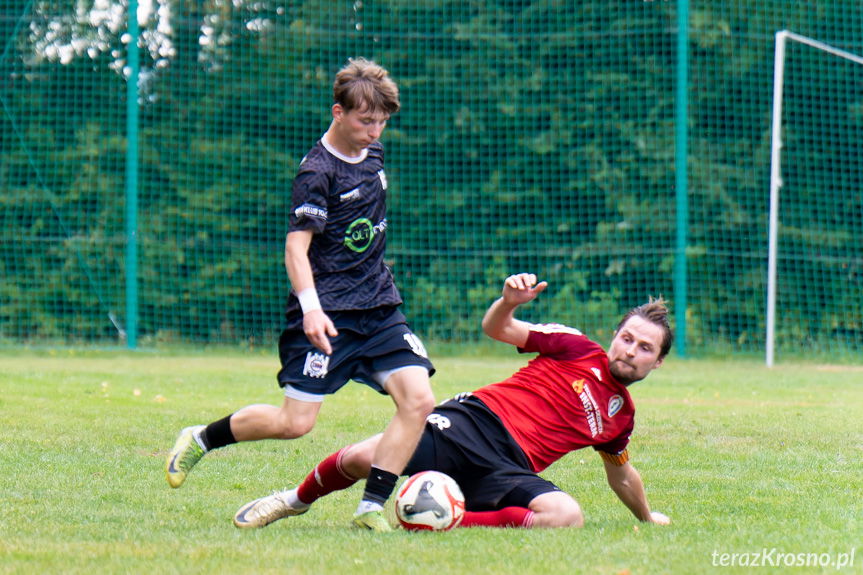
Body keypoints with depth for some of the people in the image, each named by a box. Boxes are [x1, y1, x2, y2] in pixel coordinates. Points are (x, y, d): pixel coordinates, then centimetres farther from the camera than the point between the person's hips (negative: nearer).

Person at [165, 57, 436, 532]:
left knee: (418, 400, -12)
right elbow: (296, 246, -20)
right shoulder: (317, 172, -14)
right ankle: (200, 439, 15)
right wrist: (311, 307, -33)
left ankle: (372, 507, -9)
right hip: (327, 313, -7)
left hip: (378, 308, 7)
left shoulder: (372, 153, 10)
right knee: (294, 422, -10)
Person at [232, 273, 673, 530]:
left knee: (568, 516, -32)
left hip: (508, 470, 3)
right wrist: (509, 302, -15)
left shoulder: (620, 415, 22)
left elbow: (621, 475, 40)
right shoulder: (578, 350, 11)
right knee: (364, 457, -25)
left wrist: (648, 517, 47)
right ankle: (297, 500, 9)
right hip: (477, 421, -3)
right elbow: (497, 329, 7)